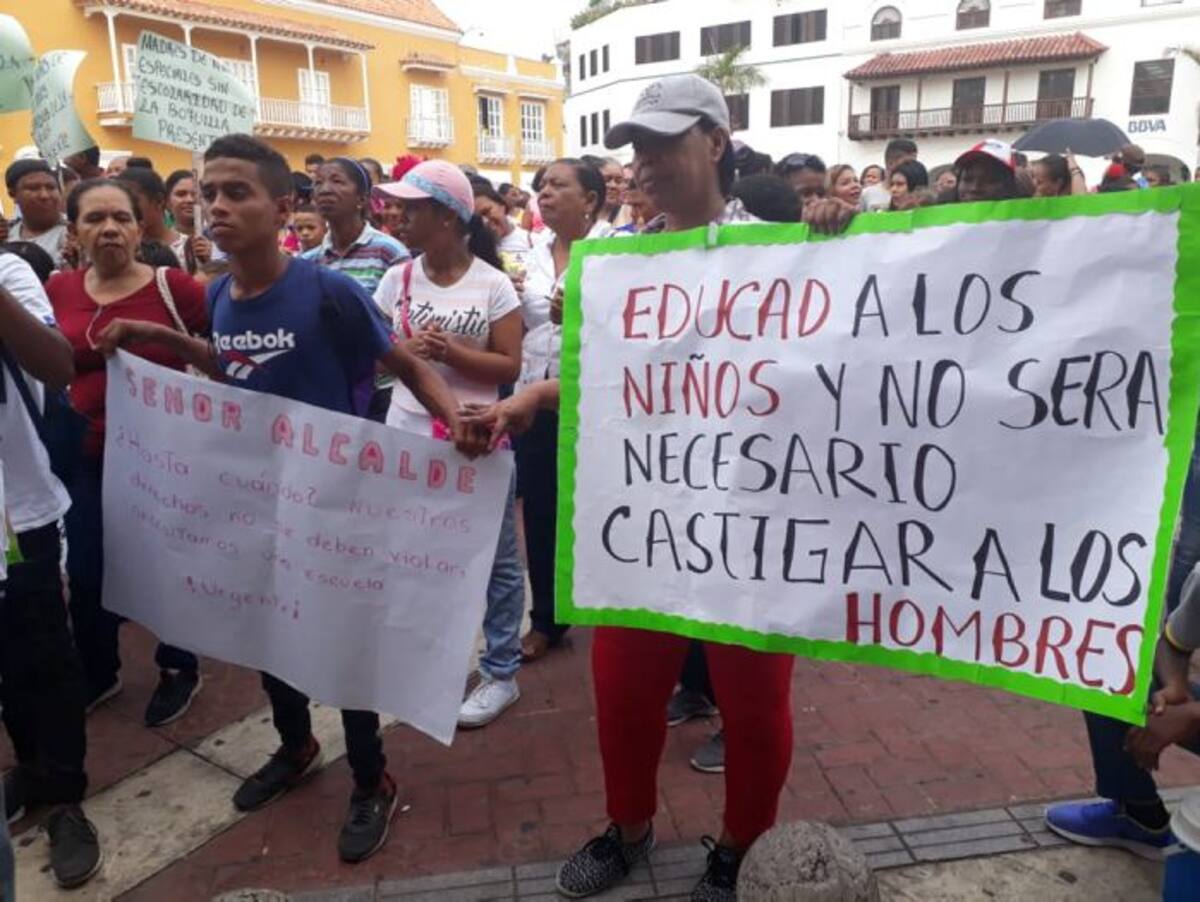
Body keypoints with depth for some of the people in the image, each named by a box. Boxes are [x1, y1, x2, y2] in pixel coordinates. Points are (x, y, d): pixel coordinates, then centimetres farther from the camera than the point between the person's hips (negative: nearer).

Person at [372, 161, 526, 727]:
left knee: (494, 559, 7)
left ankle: (501, 672, 22)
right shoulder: (398, 278, 4)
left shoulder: (492, 284, -7)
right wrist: (407, 349, -13)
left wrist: (451, 352, -21)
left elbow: (510, 367, -9)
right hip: (408, 435, 4)